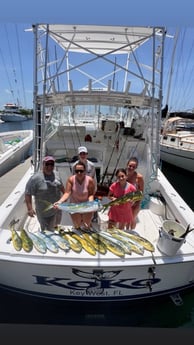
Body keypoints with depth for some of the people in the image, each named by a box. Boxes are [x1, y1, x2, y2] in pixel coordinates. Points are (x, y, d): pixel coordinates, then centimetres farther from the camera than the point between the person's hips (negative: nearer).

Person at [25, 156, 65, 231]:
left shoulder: (56, 174, -3)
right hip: (45, 211, -7)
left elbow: (61, 186, 14)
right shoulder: (35, 178, -23)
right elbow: (28, 193, -21)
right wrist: (30, 208, -25)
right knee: (48, 230, 5)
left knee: (56, 223, 28)